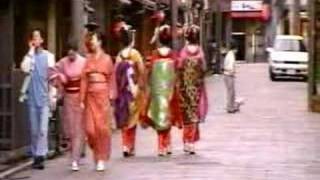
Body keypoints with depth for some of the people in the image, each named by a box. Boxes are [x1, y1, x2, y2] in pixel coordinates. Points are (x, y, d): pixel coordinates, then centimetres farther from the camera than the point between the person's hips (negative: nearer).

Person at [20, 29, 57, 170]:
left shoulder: (48, 56, 3)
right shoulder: (29, 56, 7)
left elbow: (52, 77, 4)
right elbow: (25, 69, -14)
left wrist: (53, 97, 1)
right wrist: (31, 51, -8)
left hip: (44, 97, -2)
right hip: (32, 97, 2)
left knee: (43, 129, -11)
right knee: (34, 130, 7)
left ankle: (40, 156, -14)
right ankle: (36, 156, 15)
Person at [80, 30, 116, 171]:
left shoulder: (106, 59, 6)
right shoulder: (87, 60, 9)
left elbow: (111, 79, 5)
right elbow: (84, 80, 5)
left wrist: (111, 97, -3)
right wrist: (82, 100, 0)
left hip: (103, 95, -2)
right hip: (91, 96, 2)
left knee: (102, 127, -2)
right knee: (90, 128, -4)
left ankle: (102, 159, 7)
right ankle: (97, 154, 18)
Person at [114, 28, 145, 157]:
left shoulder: (119, 56, 1)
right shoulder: (135, 54, -7)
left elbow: (116, 74, 0)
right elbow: (141, 71, -9)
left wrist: (117, 90, 7)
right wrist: (141, 86, 3)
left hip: (122, 91, 2)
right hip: (134, 90, -2)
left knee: (124, 119, 9)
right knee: (132, 118, 7)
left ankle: (125, 145, 0)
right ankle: (130, 147, 8)